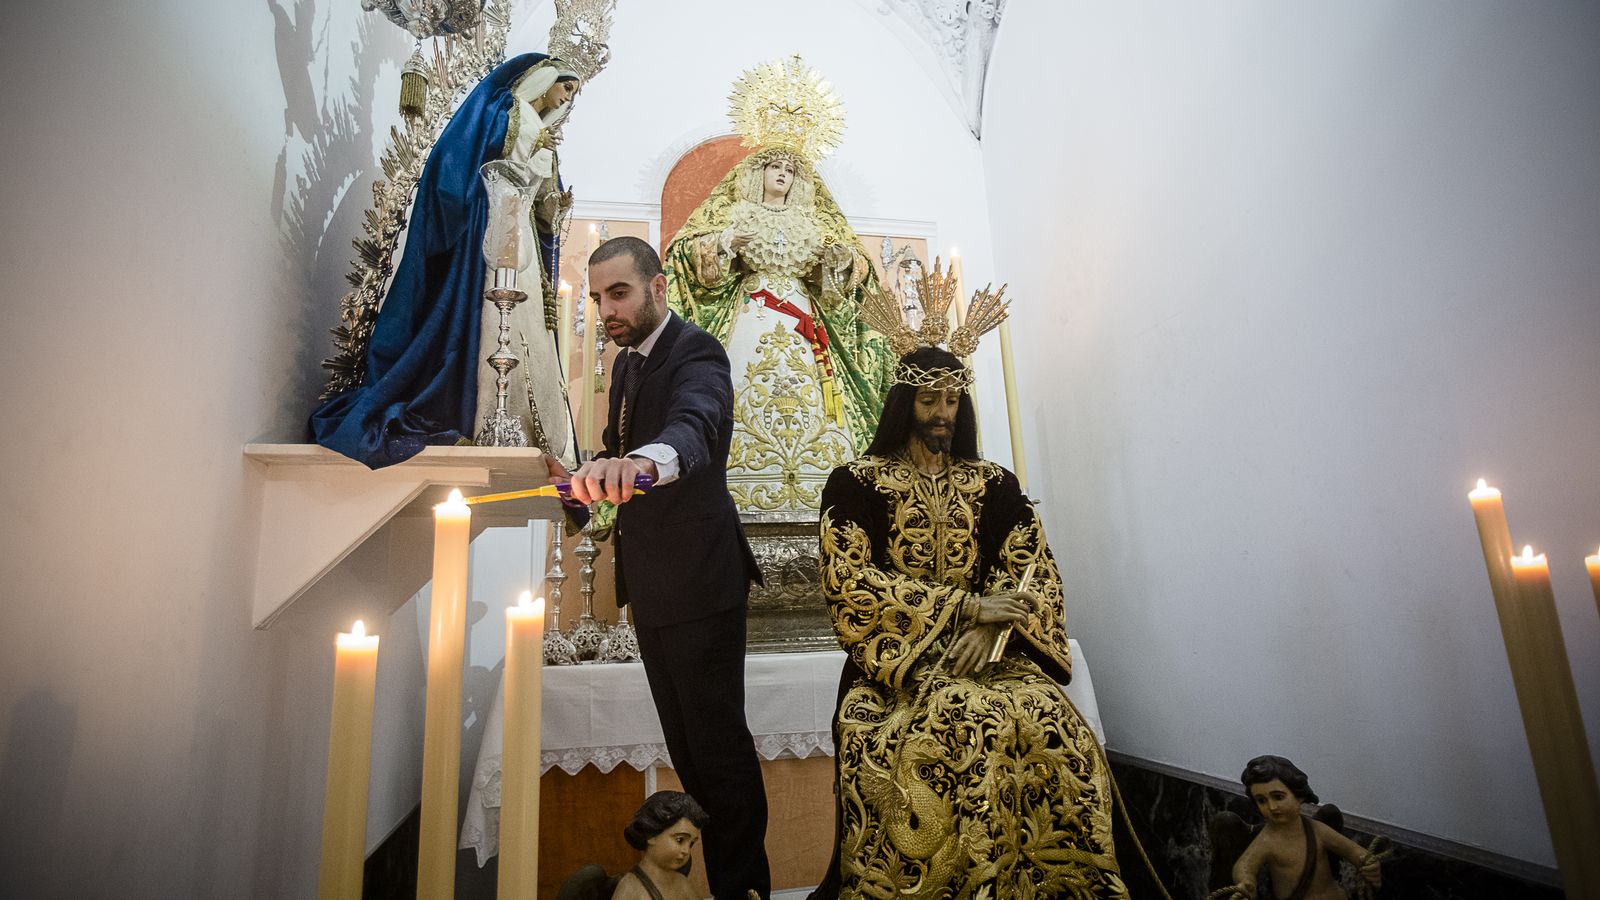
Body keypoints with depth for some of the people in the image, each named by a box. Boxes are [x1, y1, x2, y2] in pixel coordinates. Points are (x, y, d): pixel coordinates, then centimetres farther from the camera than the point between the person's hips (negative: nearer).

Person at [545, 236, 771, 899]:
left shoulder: (695, 353, -17)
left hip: (699, 581, -9)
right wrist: (585, 478, -1)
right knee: (683, 738, 20)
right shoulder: (627, 362, 11)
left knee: (717, 740, 1)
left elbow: (694, 424, -39)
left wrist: (643, 462, -60)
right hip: (649, 583, 9)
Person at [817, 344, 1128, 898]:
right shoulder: (855, 484, 4)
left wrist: (990, 627, -16)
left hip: (990, 651, 3)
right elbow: (848, 581, -8)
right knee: (945, 734, -34)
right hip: (896, 657, -2)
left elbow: (1038, 575, 7)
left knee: (1055, 733, -27)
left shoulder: (996, 485, 15)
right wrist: (968, 607, -13)